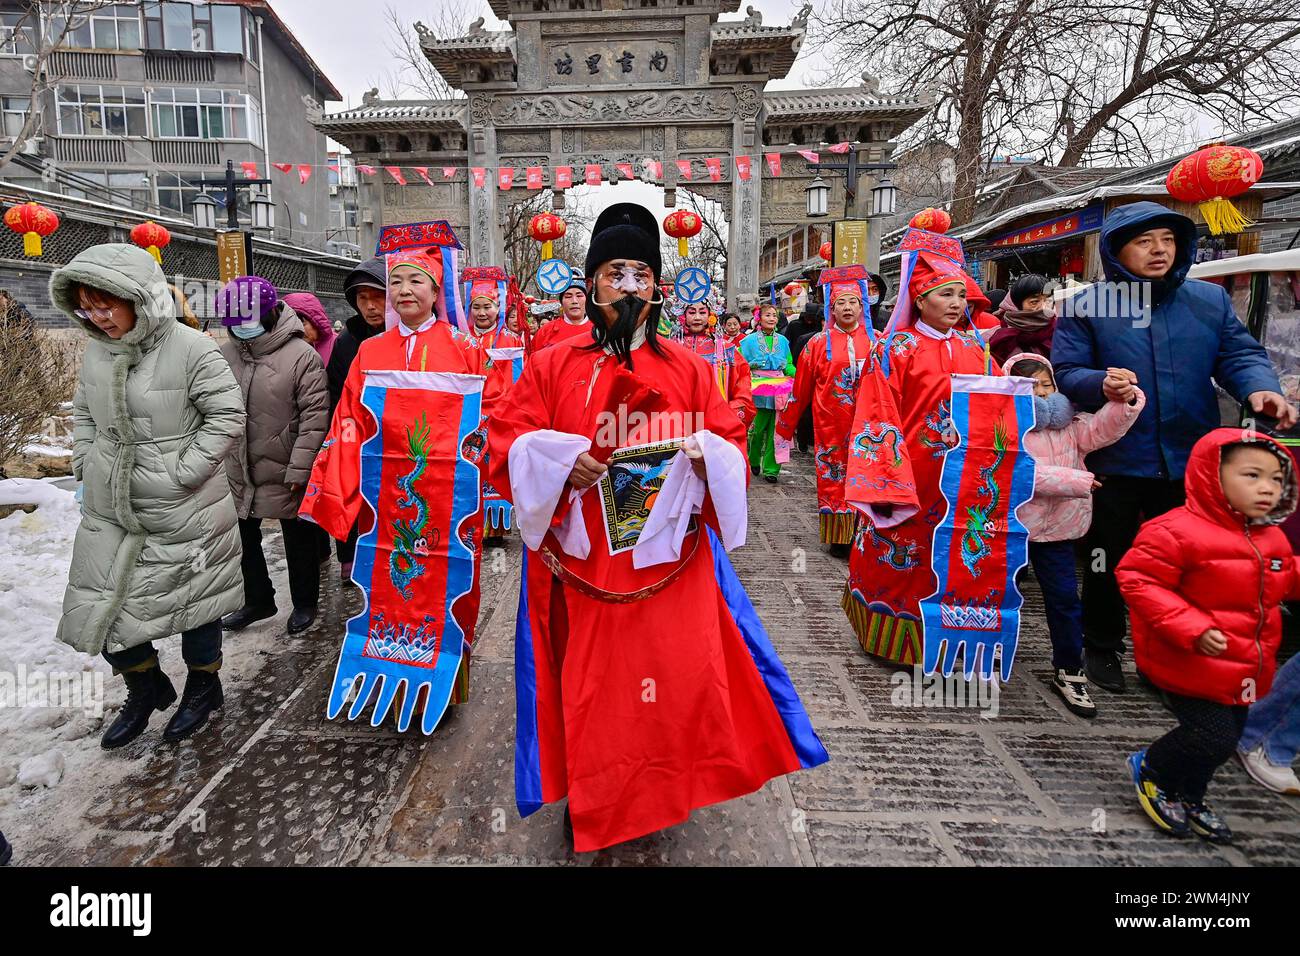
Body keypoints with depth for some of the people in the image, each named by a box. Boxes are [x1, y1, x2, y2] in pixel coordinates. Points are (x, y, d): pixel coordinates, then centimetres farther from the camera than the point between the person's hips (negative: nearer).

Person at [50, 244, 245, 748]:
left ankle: (203, 684, 37)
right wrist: (85, 463, 6)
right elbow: (83, 413, 18)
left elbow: (227, 416, -15)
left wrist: (183, 471, -19)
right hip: (109, 511, 6)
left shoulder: (191, 348, -16)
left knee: (193, 600, 11)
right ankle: (146, 687, 36)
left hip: (184, 512, -6)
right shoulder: (96, 351, 3)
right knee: (99, 607, 11)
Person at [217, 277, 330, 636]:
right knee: (244, 538, 19)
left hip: (285, 473, -5)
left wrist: (299, 469, -19)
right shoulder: (225, 354, 1)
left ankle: (304, 603, 32)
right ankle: (258, 600, 39)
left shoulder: (302, 355, -16)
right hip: (237, 471, 6)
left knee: (299, 539, 12)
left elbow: (315, 415, -18)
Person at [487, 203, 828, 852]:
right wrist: (558, 463, -19)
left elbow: (730, 446, 8)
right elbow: (508, 449, 0)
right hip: (584, 565, -1)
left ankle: (667, 790, 35)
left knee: (681, 682, 6)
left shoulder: (688, 371, 6)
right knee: (590, 690, 10)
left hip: (672, 564, 1)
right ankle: (592, 804, 35)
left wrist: (706, 456, -14)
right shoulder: (551, 368, 2)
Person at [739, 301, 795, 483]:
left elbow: (790, 365, 16)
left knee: (775, 431, 0)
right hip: (758, 392, -3)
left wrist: (793, 373, -2)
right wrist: (753, 368, -17)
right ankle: (754, 460, 24)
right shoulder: (750, 340, 3)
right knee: (758, 429, -2)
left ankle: (771, 469, 6)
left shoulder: (783, 341, 13)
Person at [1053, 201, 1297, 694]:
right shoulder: (1084, 306, -2)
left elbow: (1240, 353, 4)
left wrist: (1260, 387, -17)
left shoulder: (1210, 299, 8)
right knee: (1108, 562, 10)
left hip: (1189, 464, 3)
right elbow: (1064, 372, -7)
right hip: (1115, 463, -3)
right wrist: (1102, 384, -27)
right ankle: (1101, 648, 29)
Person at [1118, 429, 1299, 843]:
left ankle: (1189, 798, 43)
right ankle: (1150, 768, 23)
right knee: (1213, 738, -7)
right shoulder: (1176, 531, -23)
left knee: (1227, 737, 19)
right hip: (1191, 665, -8)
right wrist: (1192, 628, -30)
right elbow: (1137, 580, -26)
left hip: (1243, 668, 9)